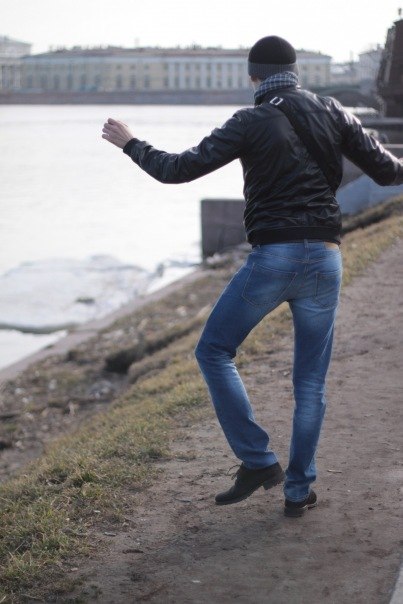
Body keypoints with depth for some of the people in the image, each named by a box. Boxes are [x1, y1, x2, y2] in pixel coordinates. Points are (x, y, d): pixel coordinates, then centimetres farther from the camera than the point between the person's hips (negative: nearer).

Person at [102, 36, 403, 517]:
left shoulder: (250, 123, -4)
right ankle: (298, 491, 16)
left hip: (272, 259, -4)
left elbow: (178, 169, -4)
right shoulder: (332, 114, 6)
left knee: (213, 352, 13)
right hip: (325, 259, 4)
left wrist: (130, 144, 12)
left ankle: (258, 461, 6)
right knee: (310, 382, 12)